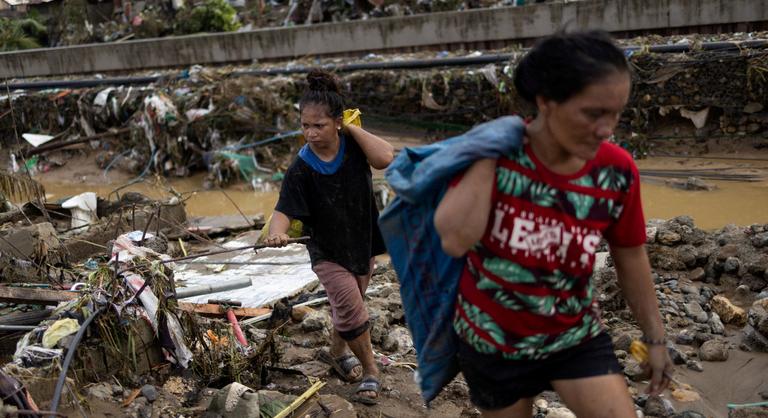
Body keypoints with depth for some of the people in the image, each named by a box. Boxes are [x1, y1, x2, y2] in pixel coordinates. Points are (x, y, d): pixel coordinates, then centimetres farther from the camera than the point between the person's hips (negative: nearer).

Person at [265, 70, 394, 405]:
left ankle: (337, 352, 47)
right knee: (351, 311, -12)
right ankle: (370, 372, 8)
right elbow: (284, 209, -24)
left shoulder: (353, 145, -13)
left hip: (363, 243, 3)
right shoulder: (301, 168, -19)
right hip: (328, 252, -3)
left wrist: (352, 128, -25)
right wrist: (277, 231, -46)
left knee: (346, 306, 21)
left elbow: (385, 158, -32)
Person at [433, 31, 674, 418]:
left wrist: (655, 338, 10)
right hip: (491, 339, -1)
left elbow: (631, 259, 1)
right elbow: (455, 240, -34)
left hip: (576, 336, 1)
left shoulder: (617, 173, -14)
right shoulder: (495, 152, -20)